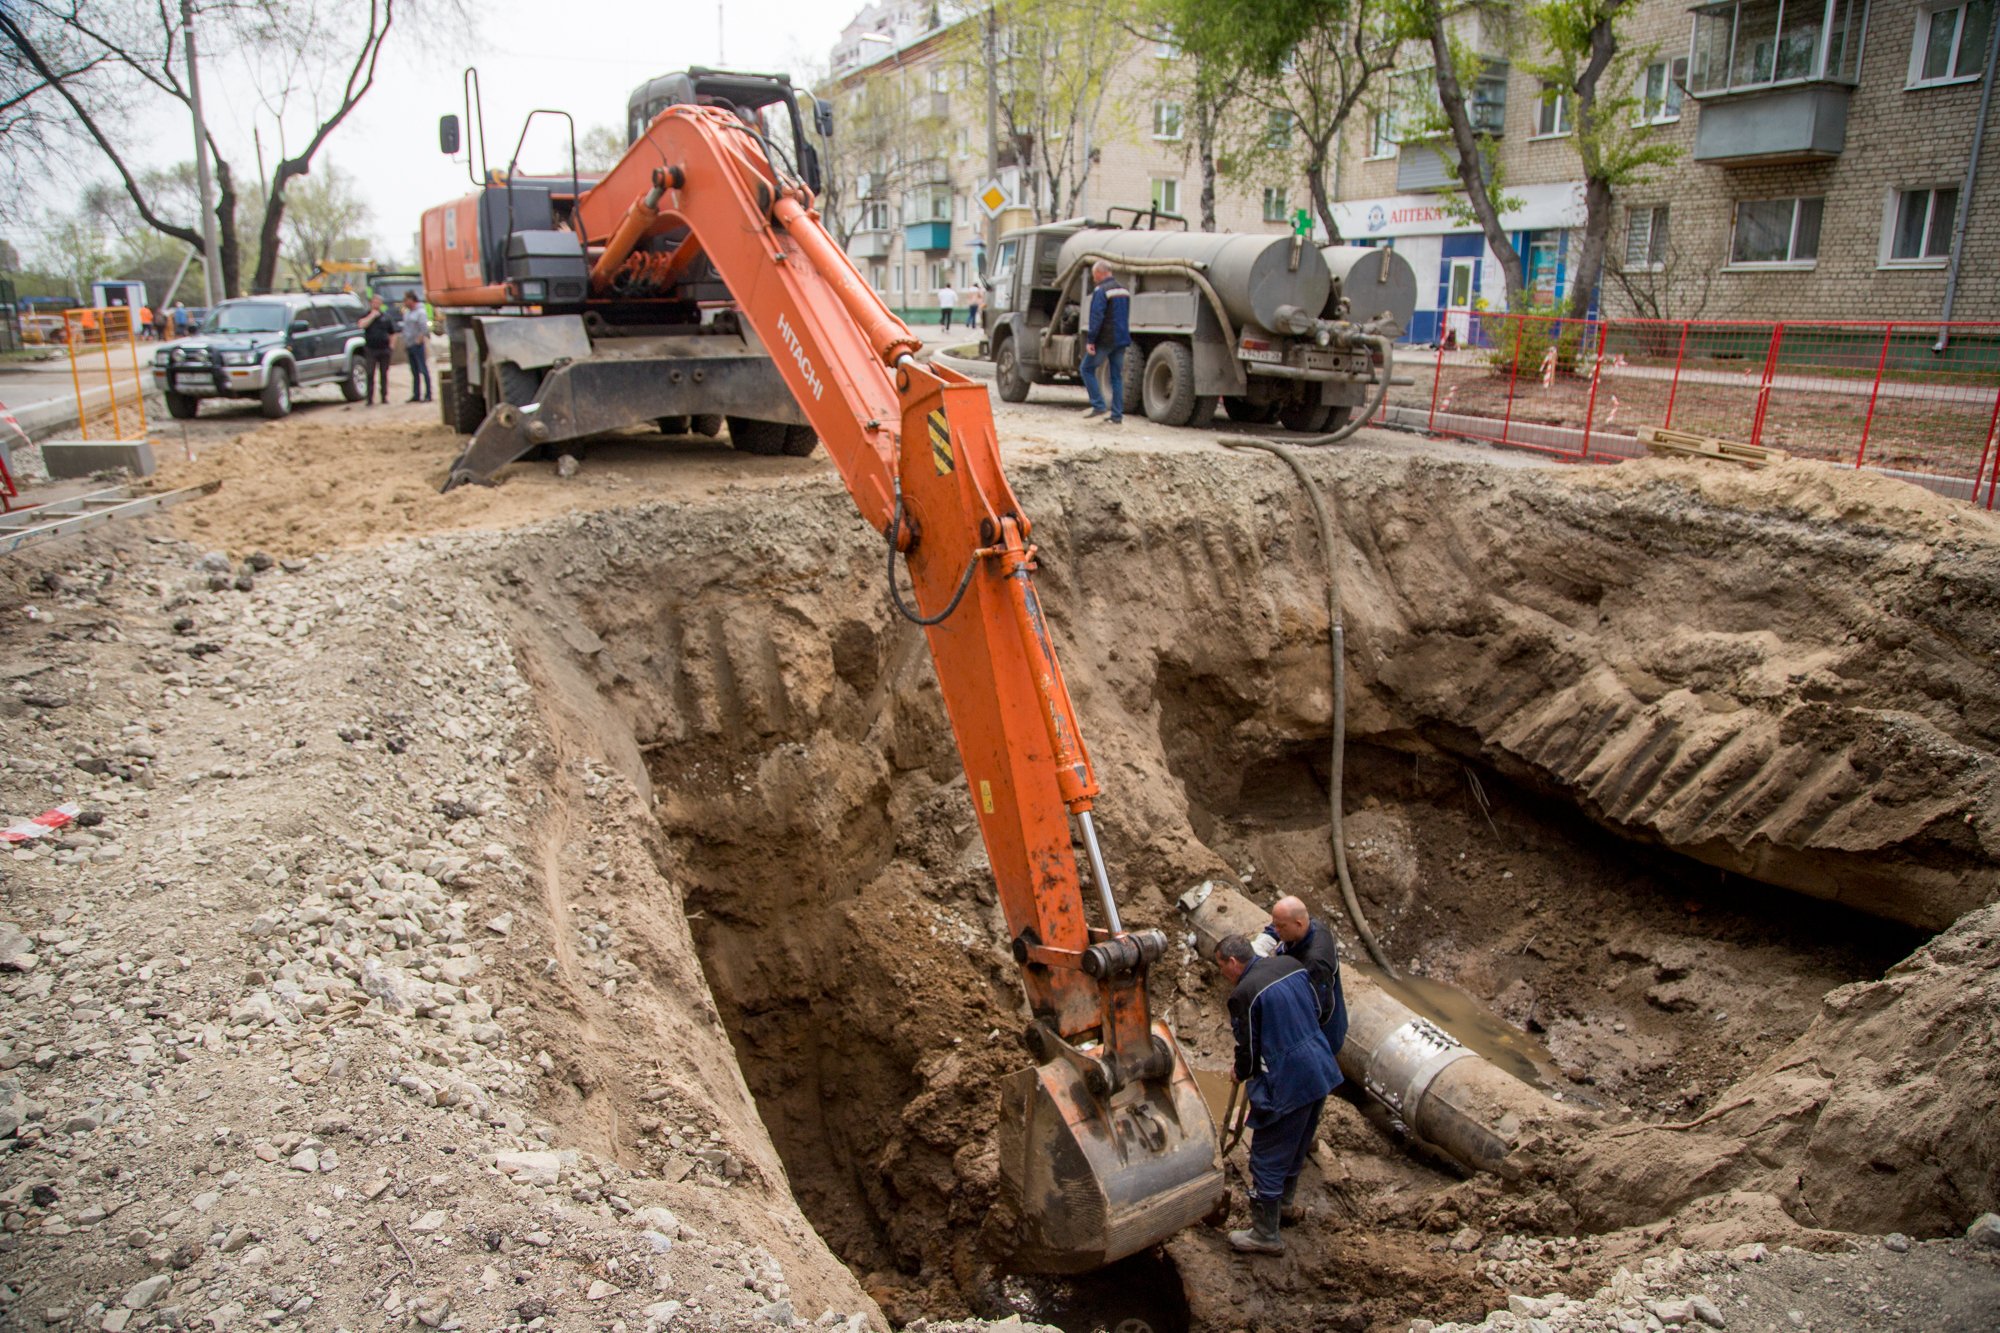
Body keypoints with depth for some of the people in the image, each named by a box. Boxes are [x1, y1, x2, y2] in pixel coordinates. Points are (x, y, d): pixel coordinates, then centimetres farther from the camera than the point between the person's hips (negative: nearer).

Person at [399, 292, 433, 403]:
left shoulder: (420, 312, -8)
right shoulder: (406, 313, 16)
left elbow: (424, 328, -16)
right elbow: (405, 329, 20)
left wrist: (419, 340, -17)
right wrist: (405, 344, 15)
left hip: (418, 345, -8)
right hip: (409, 346, 8)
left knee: (423, 370, -7)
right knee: (414, 372, 10)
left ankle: (428, 395, -7)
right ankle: (416, 395, 13)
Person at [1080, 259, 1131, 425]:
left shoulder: (1101, 291, -12)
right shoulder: (1123, 290, 15)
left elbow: (1096, 318, -20)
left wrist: (1090, 340, -19)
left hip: (1105, 340, -7)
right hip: (1122, 339, 8)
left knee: (1087, 369, 6)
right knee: (1117, 376, 9)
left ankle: (1098, 406, -2)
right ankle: (1116, 415, 8)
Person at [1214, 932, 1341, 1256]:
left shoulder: (1243, 993, -20)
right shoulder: (1291, 965, 2)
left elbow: (1248, 1049, -12)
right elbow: (1317, 1009, 13)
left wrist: (1240, 1073, 9)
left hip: (1285, 1084, -9)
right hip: (1320, 1072, 9)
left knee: (1267, 1159, 6)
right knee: (1296, 1148, 26)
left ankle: (1266, 1234, 16)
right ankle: (1283, 1204, 44)